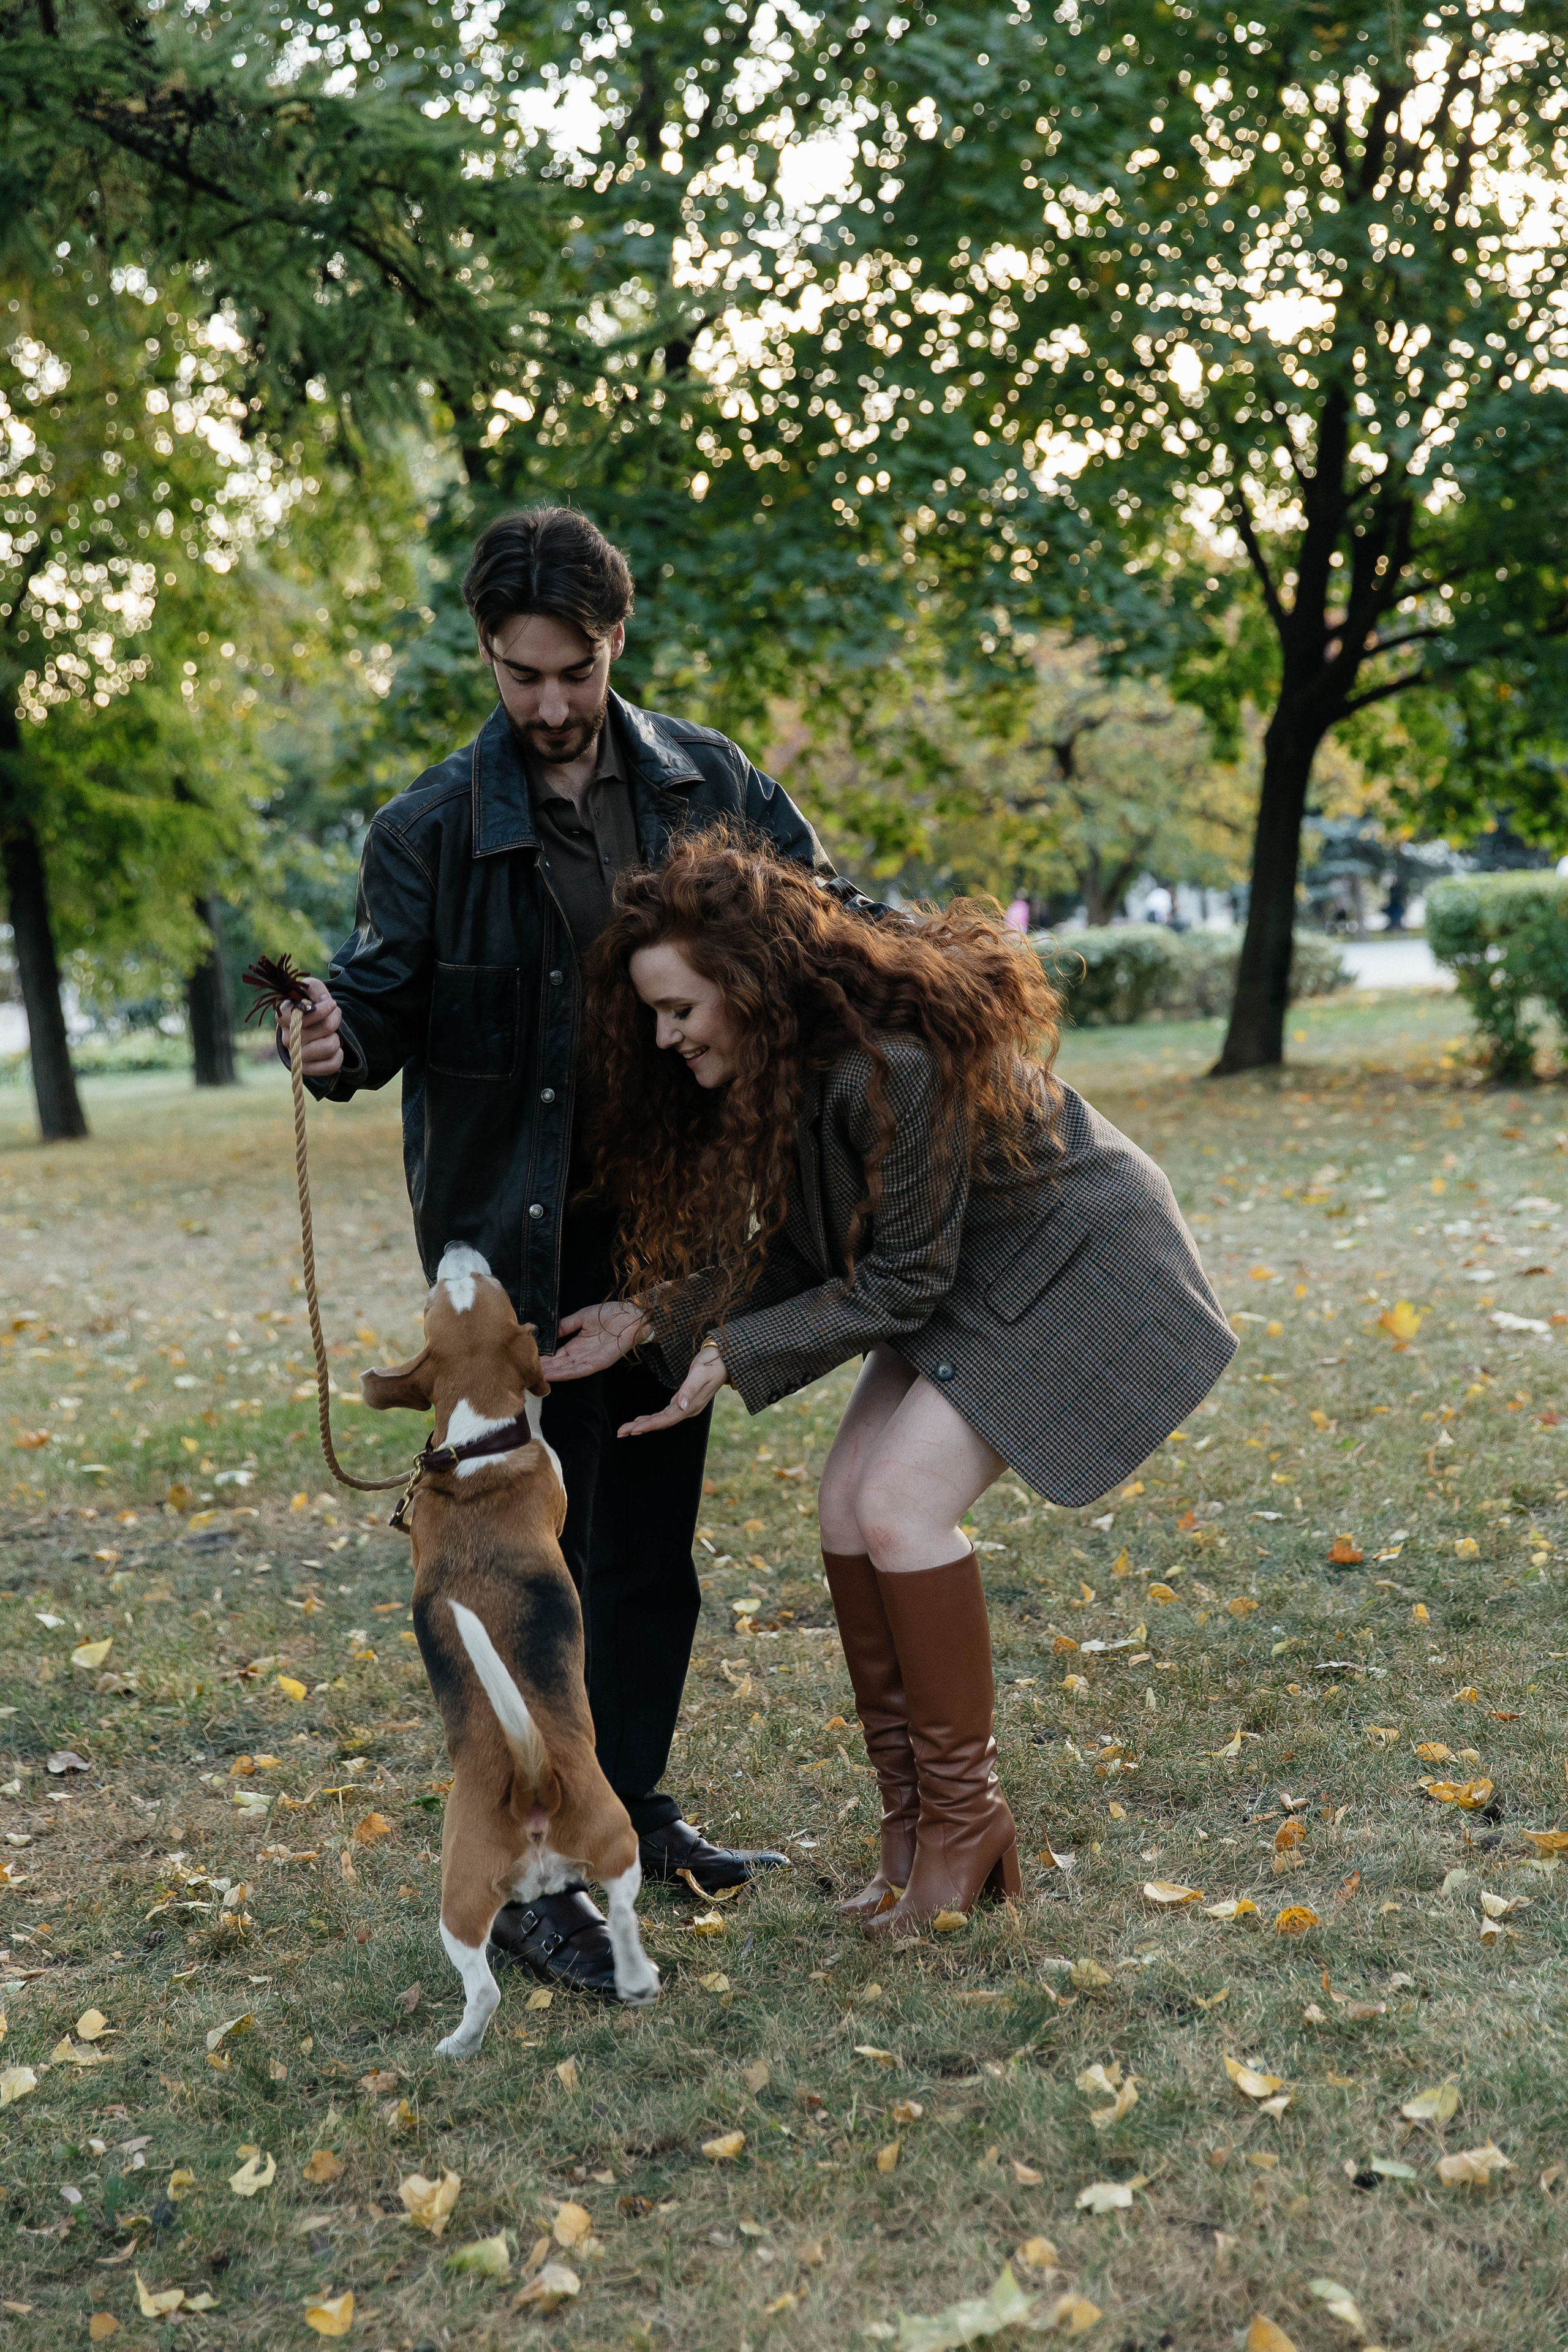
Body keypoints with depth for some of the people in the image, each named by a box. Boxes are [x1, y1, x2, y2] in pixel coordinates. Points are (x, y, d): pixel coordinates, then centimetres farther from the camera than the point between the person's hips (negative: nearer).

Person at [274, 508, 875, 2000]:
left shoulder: (707, 785, 2)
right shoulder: (435, 826, -5)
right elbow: (385, 998, -7)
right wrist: (339, 1046, -30)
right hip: (514, 1243, -4)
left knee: (652, 1542, 15)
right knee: (535, 1559, -2)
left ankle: (629, 1804, 33)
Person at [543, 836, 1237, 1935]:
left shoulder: (890, 1064, -33)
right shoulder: (778, 1063, -5)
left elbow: (901, 1282, -23)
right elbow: (798, 1254, 3)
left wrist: (736, 1358, -21)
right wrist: (649, 1319, -6)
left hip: (1071, 1266, -9)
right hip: (961, 1274, 9)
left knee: (903, 1503, -18)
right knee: (849, 1503, -1)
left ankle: (966, 1823, -1)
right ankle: (918, 1826, 10)